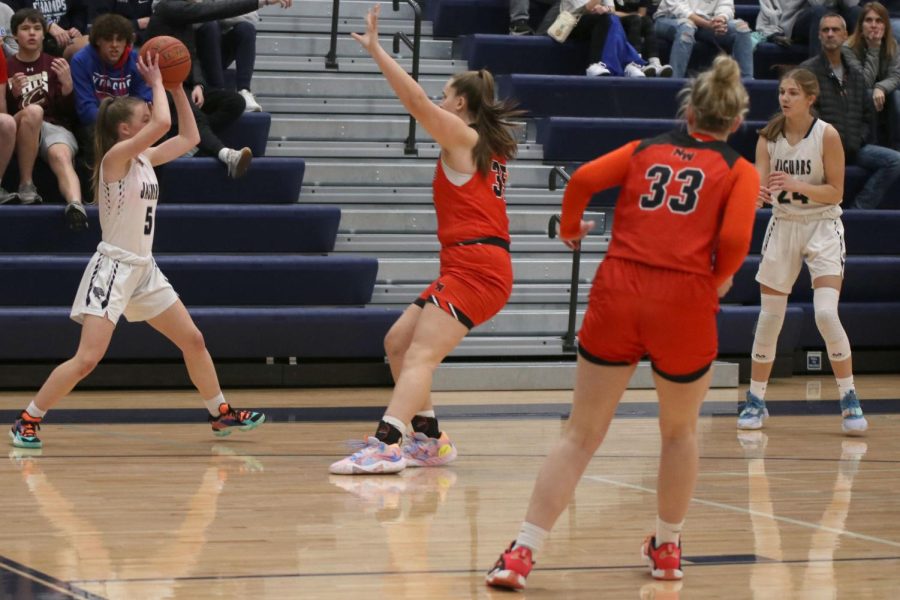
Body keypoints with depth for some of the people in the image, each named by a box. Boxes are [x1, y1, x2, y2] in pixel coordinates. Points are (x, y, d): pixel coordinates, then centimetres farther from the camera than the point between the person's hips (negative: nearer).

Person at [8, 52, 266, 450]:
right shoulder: (115, 157, -15)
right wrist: (156, 83, -12)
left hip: (144, 269, 9)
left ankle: (221, 414, 25)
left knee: (193, 341, 12)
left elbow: (188, 137, 17)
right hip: (113, 267, -8)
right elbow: (163, 123, -28)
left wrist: (177, 88, 10)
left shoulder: (145, 159, 8)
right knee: (87, 360, -14)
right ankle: (27, 421, -4)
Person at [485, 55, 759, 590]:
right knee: (680, 431, 23)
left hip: (618, 290, 2)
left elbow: (583, 179, 0)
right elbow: (734, 240, -8)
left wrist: (570, 229, 18)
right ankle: (668, 547, 34)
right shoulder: (740, 171, 8)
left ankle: (523, 552, -4)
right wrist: (718, 282, 10)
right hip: (686, 300, -2)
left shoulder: (645, 150, 15)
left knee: (582, 434, 6)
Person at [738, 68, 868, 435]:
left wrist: (796, 184, -26)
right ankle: (756, 401, 17)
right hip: (783, 226, 4)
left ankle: (849, 400, -6)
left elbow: (835, 192, -12)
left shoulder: (827, 135, -13)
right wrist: (757, 195, -33)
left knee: (826, 314, -18)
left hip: (822, 227, -4)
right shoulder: (769, 137, -3)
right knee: (769, 318, 5)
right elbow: (760, 183, -9)